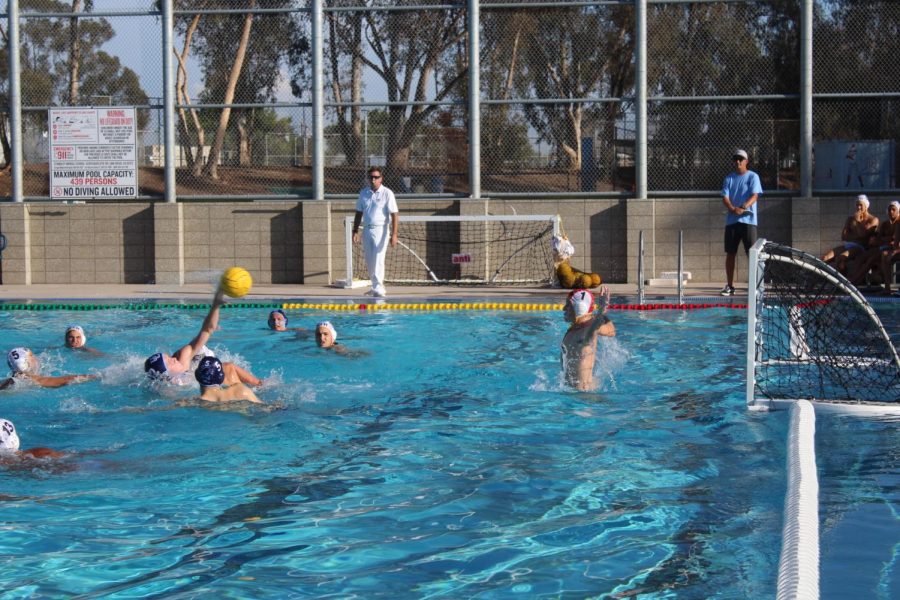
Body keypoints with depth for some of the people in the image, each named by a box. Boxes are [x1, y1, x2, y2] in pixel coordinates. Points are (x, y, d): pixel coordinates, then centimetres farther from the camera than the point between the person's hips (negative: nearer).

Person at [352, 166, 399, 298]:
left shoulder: (387, 193, -6)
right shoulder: (364, 193, 9)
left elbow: (394, 215, -9)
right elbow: (359, 213, 16)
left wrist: (394, 234, -17)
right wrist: (355, 231, 10)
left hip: (380, 229, -5)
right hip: (366, 229, 5)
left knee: (378, 260, -11)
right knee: (369, 261, 10)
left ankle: (379, 289, -11)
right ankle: (375, 286, 22)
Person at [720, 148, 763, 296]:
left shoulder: (752, 177, 2)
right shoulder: (729, 178, 12)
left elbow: (755, 195, -10)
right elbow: (725, 197, 1)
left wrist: (744, 207, -28)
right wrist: (733, 209, -19)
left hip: (748, 220, -4)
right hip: (731, 221, 4)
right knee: (730, 253, 5)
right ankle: (729, 286, 12)